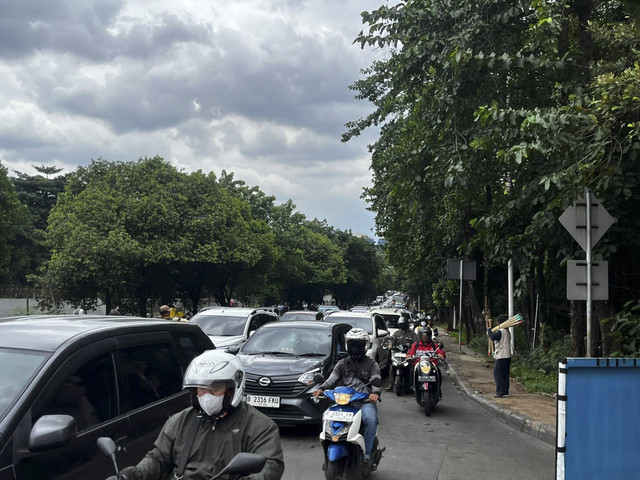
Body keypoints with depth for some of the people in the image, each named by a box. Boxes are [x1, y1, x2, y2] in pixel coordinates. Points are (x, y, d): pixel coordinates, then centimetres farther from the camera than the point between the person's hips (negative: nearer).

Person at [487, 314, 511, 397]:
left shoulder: (501, 331, -14)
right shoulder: (507, 332, 16)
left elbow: (493, 337, -27)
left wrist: (489, 331, -11)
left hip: (501, 357, -9)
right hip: (507, 356, 9)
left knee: (498, 373, -5)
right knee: (505, 375, 12)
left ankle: (500, 392, -8)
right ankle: (505, 391, 15)